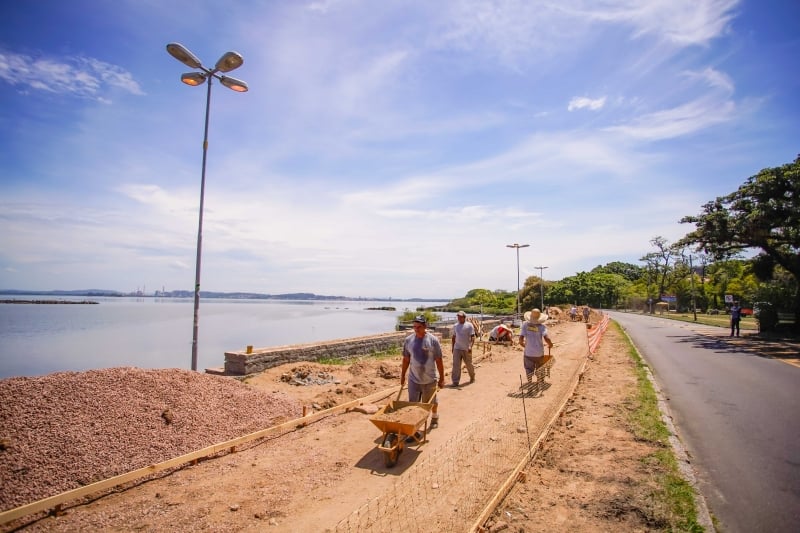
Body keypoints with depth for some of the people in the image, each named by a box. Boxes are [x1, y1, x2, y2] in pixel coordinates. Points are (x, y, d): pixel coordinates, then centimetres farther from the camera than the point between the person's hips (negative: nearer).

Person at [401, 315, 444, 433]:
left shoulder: (433, 340, -11)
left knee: (431, 402, 18)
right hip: (413, 379, 2)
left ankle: (434, 418, 46)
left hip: (430, 379, -1)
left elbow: (439, 360, -6)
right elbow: (406, 360, 7)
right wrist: (402, 376, 10)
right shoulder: (408, 340, -3)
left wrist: (441, 378, -4)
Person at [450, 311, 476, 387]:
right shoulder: (455, 326, 10)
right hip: (457, 349, 3)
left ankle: (472, 377, 36)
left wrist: (470, 346, -22)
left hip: (466, 349, -3)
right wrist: (453, 347, 16)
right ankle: (455, 382, -2)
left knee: (469, 364, 12)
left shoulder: (469, 325, -5)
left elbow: (472, 337, -10)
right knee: (456, 365, -4)